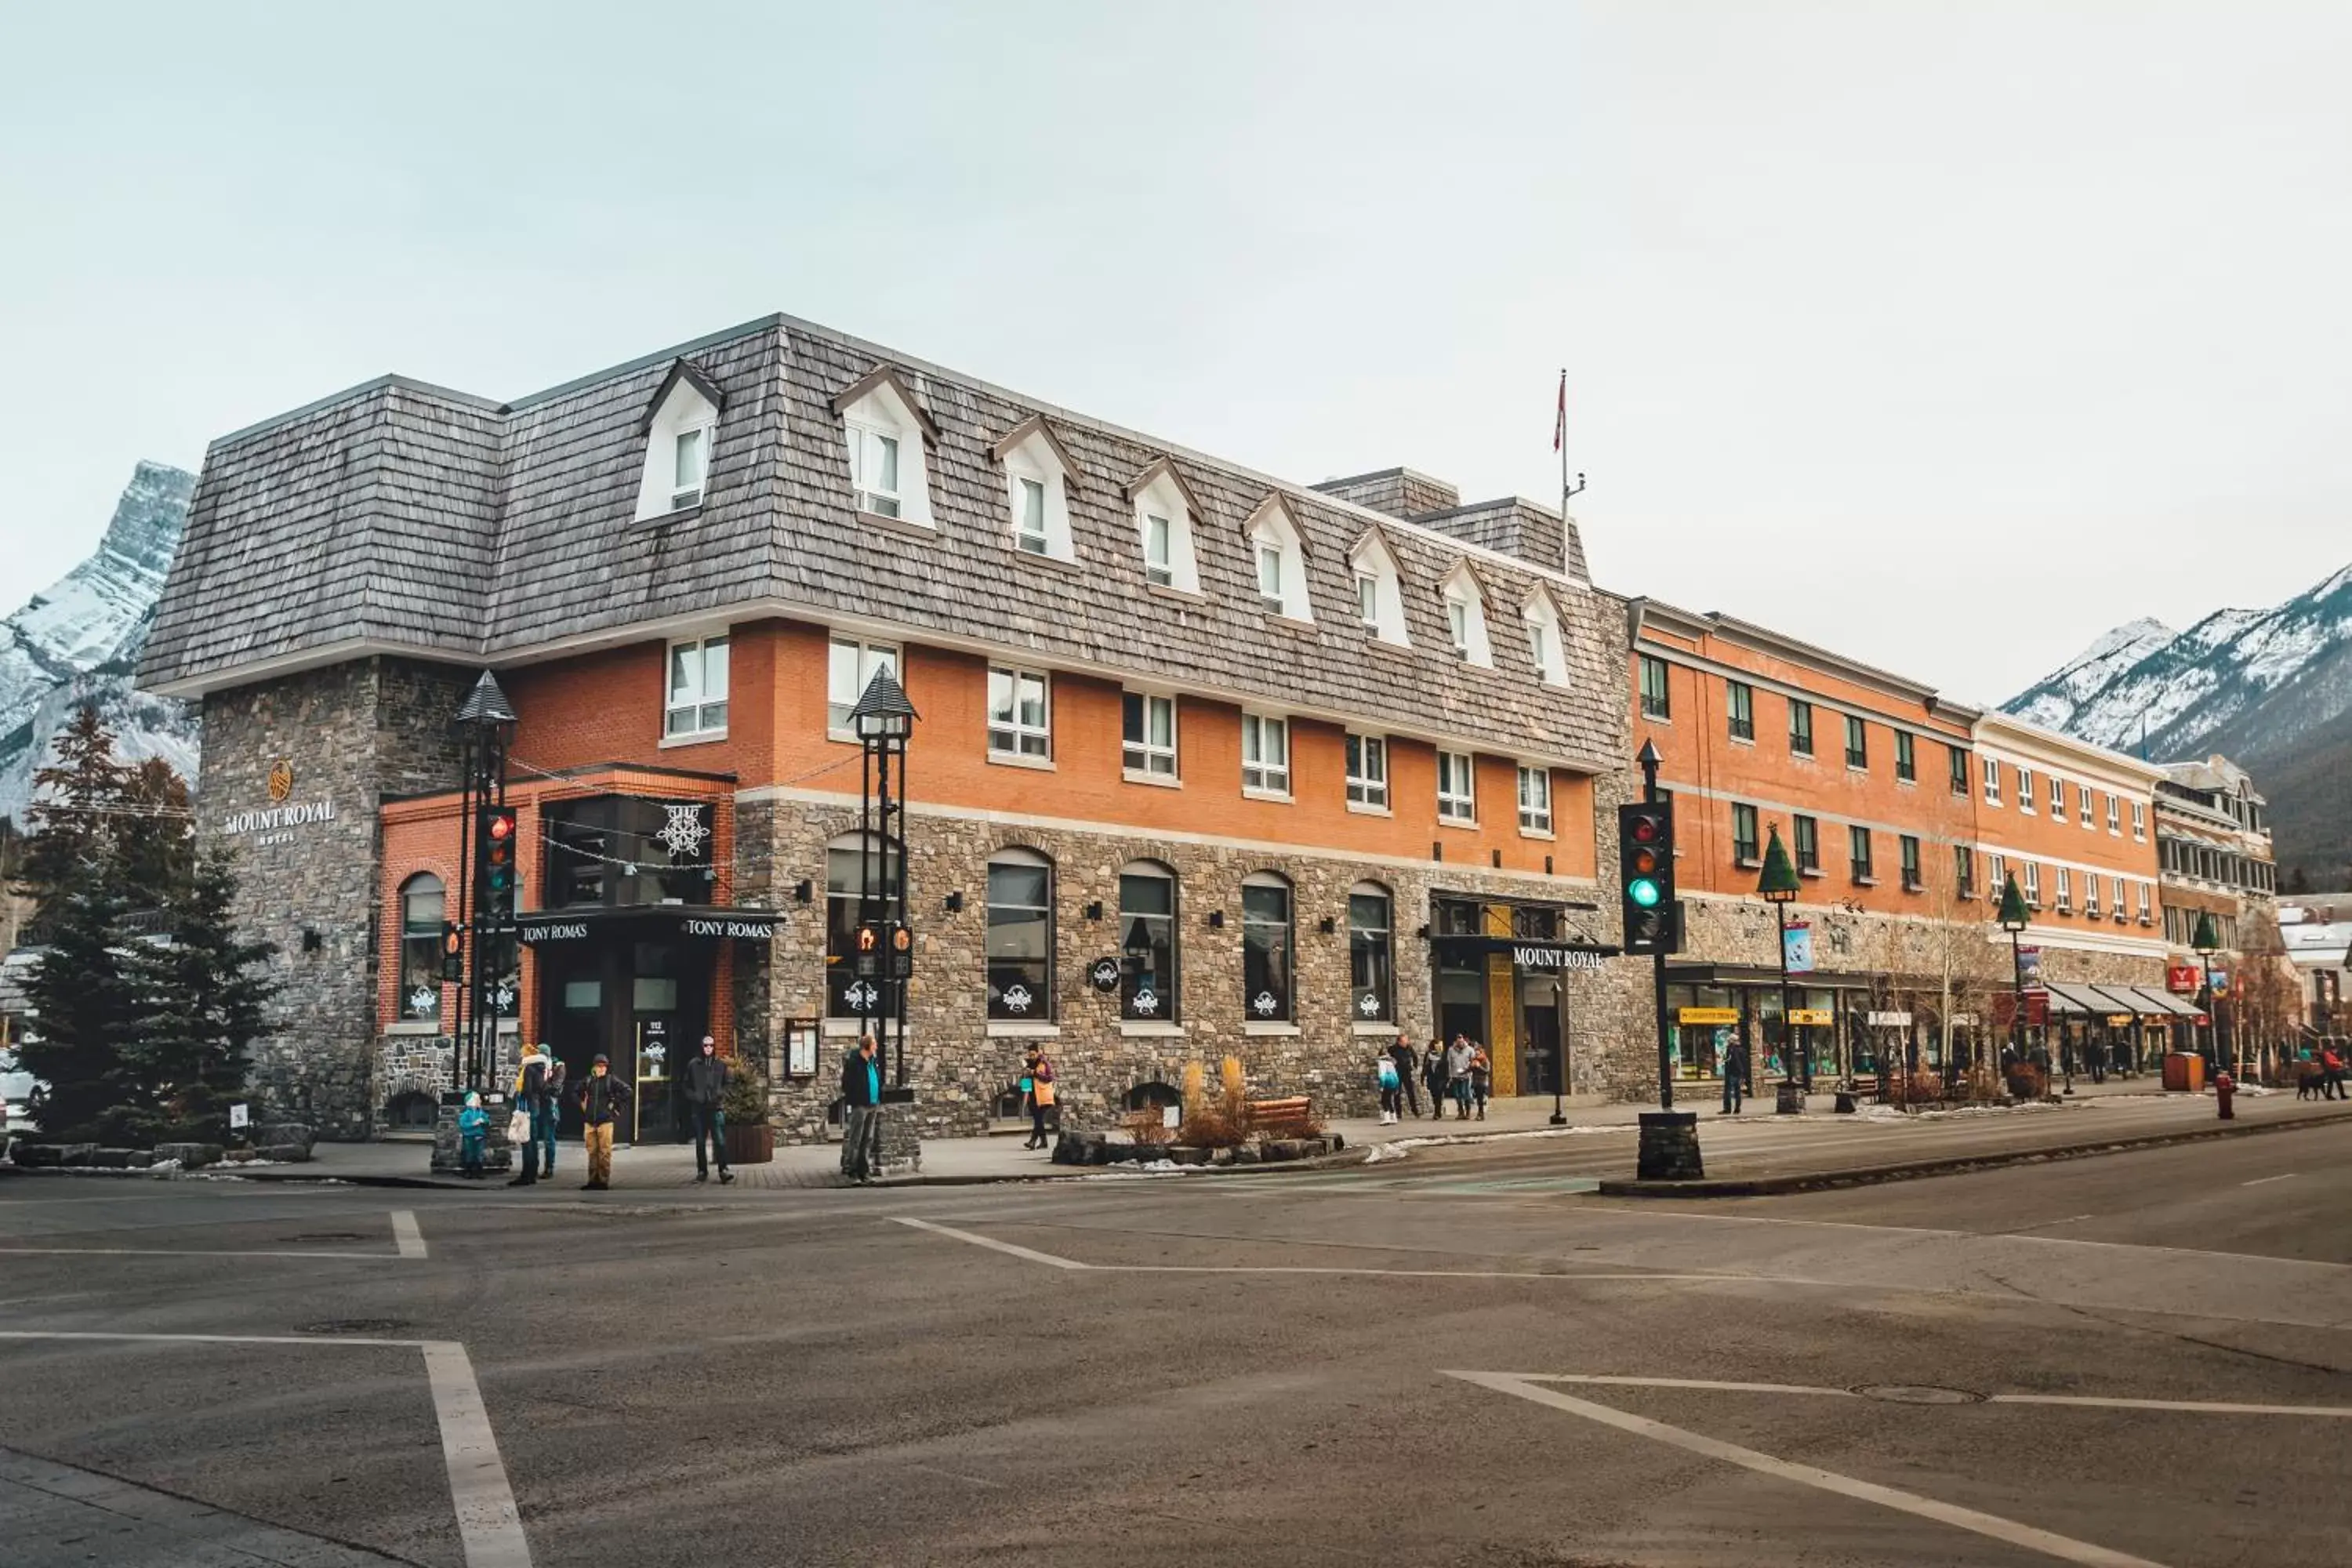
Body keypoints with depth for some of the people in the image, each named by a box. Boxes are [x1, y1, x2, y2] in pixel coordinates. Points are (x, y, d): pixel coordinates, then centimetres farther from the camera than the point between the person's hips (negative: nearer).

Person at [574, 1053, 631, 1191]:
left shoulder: (611, 1080, -2)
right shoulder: (589, 1081, 9)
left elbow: (627, 1091, -7)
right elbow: (576, 1093, 25)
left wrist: (616, 1105, -6)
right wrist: (582, 1104, 13)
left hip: (605, 1121, -4)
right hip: (589, 1121, 4)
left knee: (604, 1152, -3)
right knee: (592, 1152, 9)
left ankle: (604, 1181, 1)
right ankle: (593, 1180, 15)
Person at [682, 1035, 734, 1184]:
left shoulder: (721, 1064, 6)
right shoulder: (693, 1064, 5)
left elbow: (726, 1084, 11)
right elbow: (687, 1086, 9)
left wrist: (721, 1095, -7)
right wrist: (694, 1097, -7)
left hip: (716, 1107, -1)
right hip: (699, 1108, 1)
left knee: (720, 1141, -11)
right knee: (700, 1142, 9)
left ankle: (723, 1170, -13)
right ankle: (702, 1171, 18)